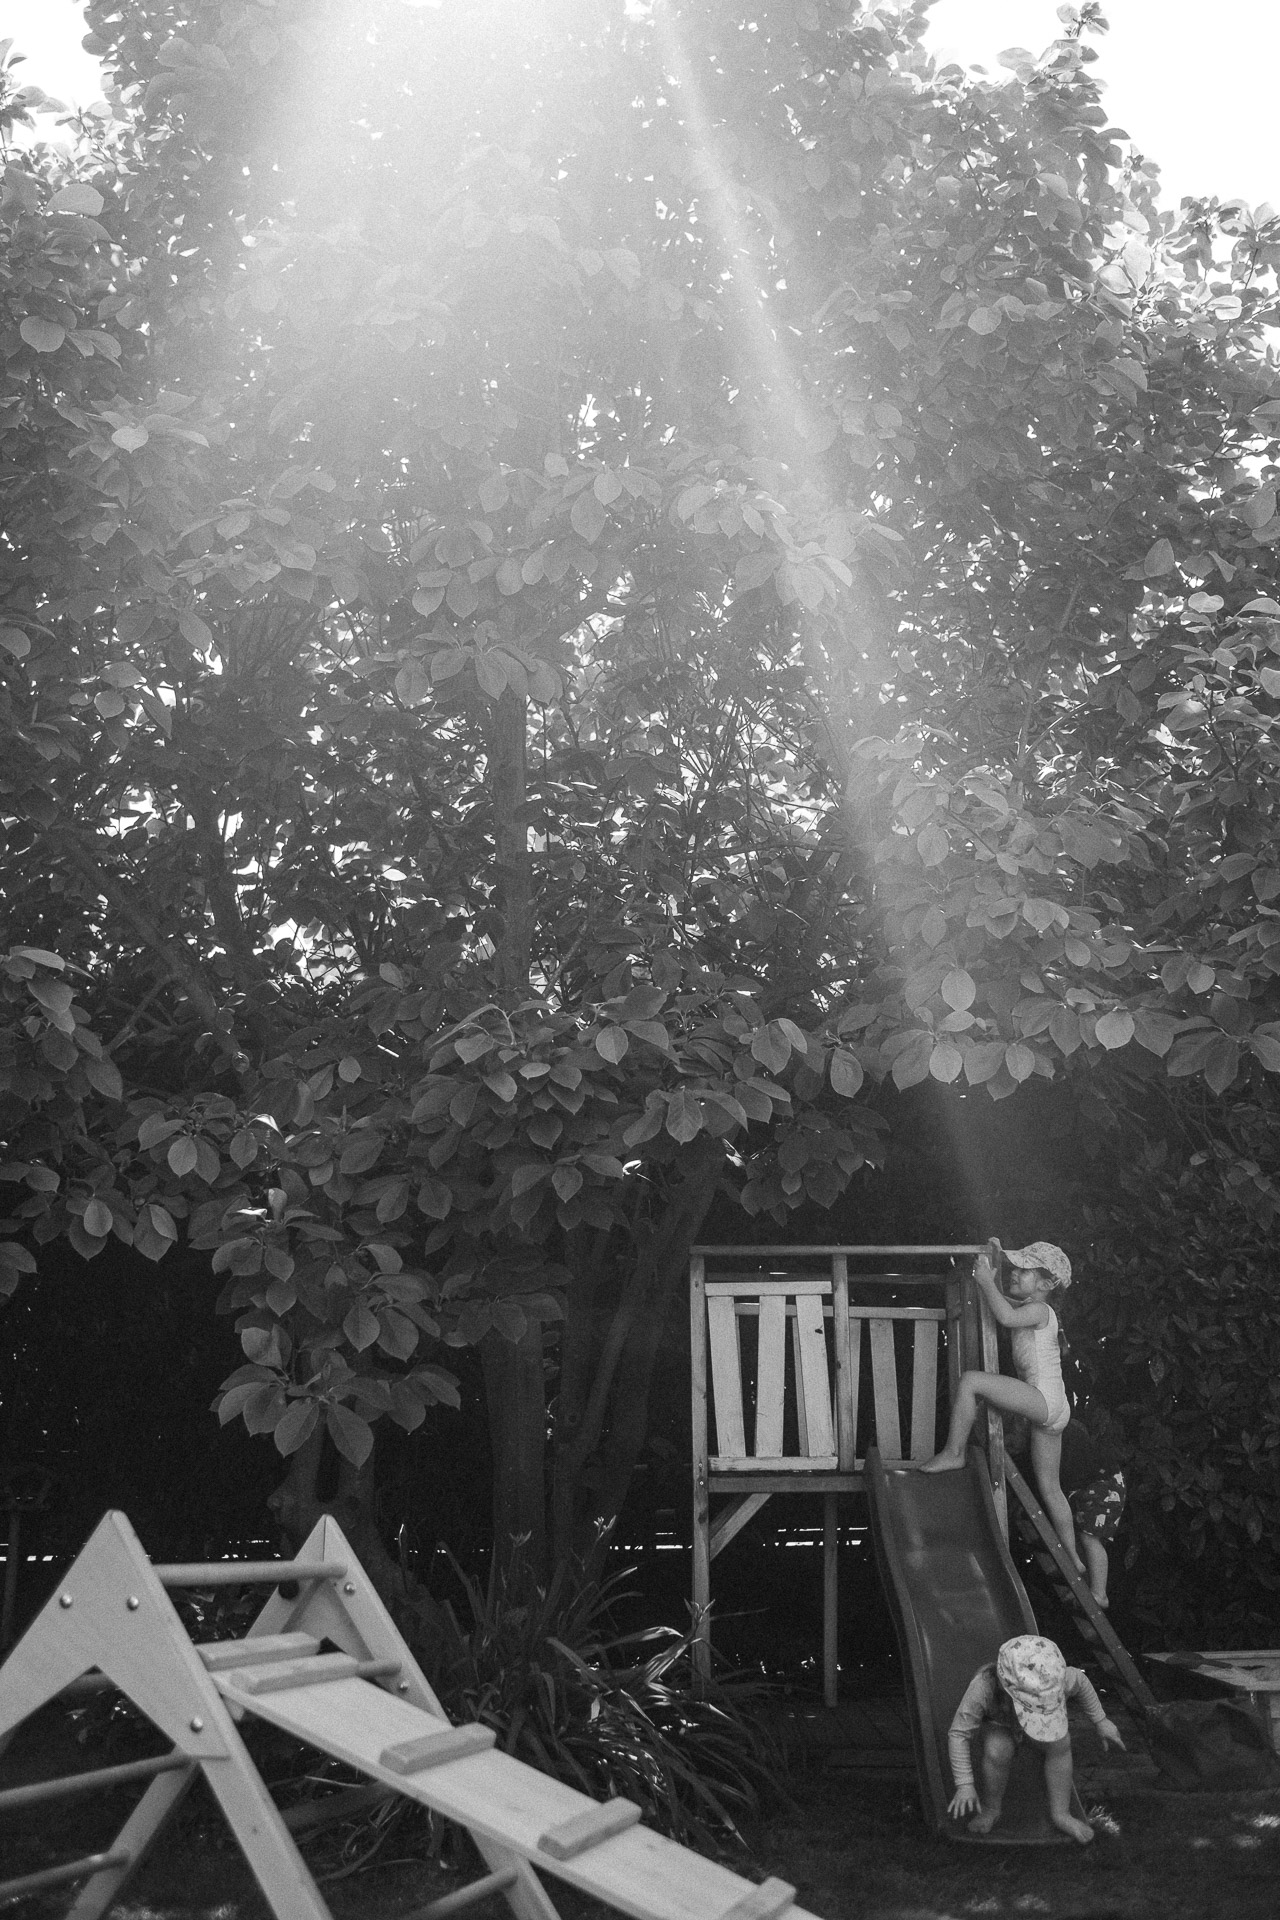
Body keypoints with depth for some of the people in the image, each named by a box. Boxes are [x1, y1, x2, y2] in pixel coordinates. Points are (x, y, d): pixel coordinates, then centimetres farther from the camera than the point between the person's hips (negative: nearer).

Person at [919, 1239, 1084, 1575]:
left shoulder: (1040, 1311, -8)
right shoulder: (1027, 1308, 19)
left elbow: (1006, 1317, -27)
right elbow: (999, 1297, 29)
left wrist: (987, 1281, -17)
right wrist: (993, 1264, 15)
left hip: (1045, 1398, -10)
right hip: (1049, 1409, 10)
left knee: (970, 1381, -18)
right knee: (1049, 1487, 15)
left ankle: (953, 1453, -9)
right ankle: (1073, 1559, 20)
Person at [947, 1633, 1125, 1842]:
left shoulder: (1058, 1679, -38)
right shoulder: (983, 1687, -45)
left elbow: (1080, 1682, -11)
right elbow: (958, 1733, -32)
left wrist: (1101, 1721, 0)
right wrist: (964, 1784, -33)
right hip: (997, 1723, -2)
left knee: (1059, 1743, -26)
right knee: (997, 1752, -32)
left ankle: (1060, 1812, -7)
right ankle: (991, 1808, -5)